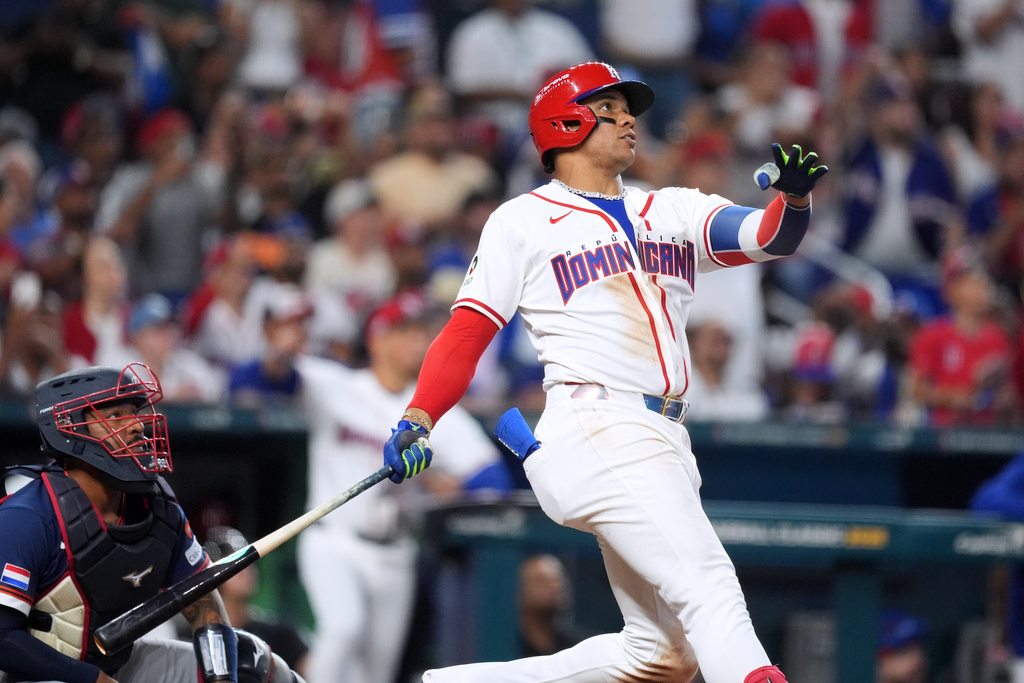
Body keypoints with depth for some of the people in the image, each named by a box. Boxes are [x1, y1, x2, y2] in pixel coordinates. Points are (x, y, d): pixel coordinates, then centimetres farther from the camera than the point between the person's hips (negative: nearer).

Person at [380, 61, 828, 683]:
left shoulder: (673, 211, 21)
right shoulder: (524, 222, 8)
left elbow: (769, 236, 5)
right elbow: (466, 335, 3)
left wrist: (795, 194, -17)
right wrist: (417, 421, -12)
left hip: (663, 445, 7)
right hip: (596, 429, -7)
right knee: (707, 585, -21)